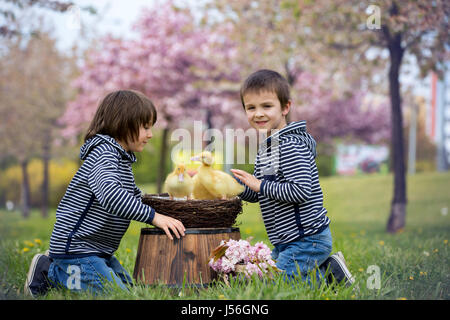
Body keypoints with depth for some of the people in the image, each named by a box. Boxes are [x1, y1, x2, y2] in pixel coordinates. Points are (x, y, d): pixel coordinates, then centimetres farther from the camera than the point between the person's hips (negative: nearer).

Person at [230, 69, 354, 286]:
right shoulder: (264, 149, 11)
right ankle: (325, 268, 19)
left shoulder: (291, 146, -19)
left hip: (308, 240, -10)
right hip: (286, 242, 10)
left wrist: (260, 185, -21)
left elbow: (300, 191, -28)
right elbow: (256, 195, 17)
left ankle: (330, 274, 3)